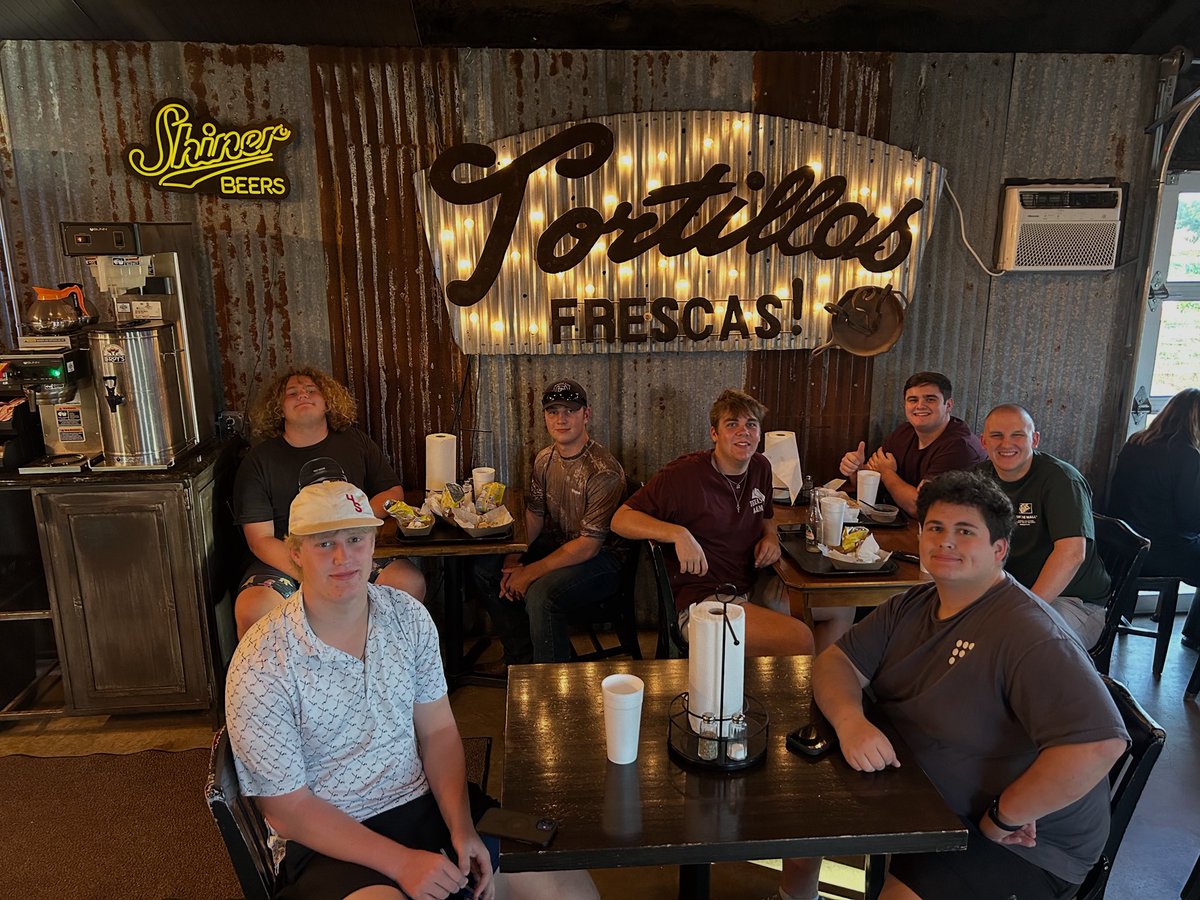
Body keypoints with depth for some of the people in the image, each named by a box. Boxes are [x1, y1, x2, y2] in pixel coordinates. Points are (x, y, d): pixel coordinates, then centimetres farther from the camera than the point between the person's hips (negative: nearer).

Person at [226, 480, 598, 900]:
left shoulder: (409, 616, -2)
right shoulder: (260, 665, -16)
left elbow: (438, 731, 3)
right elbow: (286, 809, -12)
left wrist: (461, 828, -11)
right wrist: (401, 862, -18)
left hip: (425, 803, 4)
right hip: (327, 840, -3)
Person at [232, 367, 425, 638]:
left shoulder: (355, 442, 12)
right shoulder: (259, 459, 3)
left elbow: (394, 491, 13)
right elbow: (260, 539, -3)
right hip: (285, 561, -1)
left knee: (410, 582, -26)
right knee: (251, 610, -32)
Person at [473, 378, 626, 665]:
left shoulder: (604, 472, -24)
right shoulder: (544, 459, 2)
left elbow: (589, 546, -24)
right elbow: (534, 514, 11)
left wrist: (530, 573, -21)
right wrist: (515, 557, -6)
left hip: (599, 559, -8)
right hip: (554, 544, 8)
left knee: (540, 595, -32)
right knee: (485, 570, 1)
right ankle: (523, 656, 14)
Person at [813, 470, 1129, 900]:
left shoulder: (1029, 635, -26)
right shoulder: (911, 606, 1)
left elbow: (1099, 743, -36)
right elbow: (835, 662, -1)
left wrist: (1004, 815, -24)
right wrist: (848, 718, -23)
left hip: (1022, 845, -7)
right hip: (919, 798, 8)